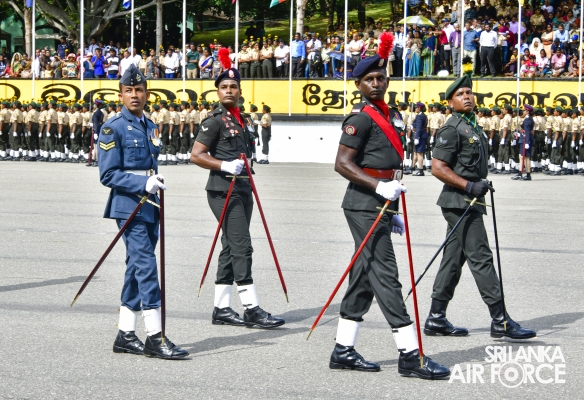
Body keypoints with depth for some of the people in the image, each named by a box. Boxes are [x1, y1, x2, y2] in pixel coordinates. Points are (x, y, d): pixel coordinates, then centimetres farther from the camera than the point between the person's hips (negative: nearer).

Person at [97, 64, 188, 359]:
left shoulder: (150, 127, 15)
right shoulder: (113, 128, -8)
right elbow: (108, 175, -13)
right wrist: (144, 183, -22)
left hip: (149, 207, 8)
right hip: (129, 206, -8)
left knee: (137, 269, 10)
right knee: (146, 266, -13)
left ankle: (125, 335, 16)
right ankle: (155, 337, -12)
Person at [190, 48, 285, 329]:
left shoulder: (241, 120, 16)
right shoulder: (215, 120, -9)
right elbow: (196, 155, -12)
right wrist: (224, 165, -22)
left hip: (242, 190, 9)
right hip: (224, 191, -9)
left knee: (231, 249, 9)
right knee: (242, 247, -13)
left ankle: (221, 309, 13)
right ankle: (252, 310, -13)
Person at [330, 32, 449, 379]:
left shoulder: (387, 116, 17)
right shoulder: (361, 117, -11)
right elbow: (342, 164, -16)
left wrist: (391, 213, 22)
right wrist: (379, 187, -25)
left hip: (379, 207, 10)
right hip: (365, 207, -10)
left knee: (365, 276, 11)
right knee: (385, 275, -9)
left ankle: (344, 351, 16)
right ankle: (411, 355, -10)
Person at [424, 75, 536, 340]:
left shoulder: (473, 127, 18)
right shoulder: (452, 129, -11)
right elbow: (437, 168, -18)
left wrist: (479, 186, 23)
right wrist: (469, 186, -22)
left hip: (469, 202, 10)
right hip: (459, 202, -10)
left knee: (453, 260, 10)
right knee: (481, 258, -10)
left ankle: (436, 319, 14)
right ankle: (500, 322, -10)